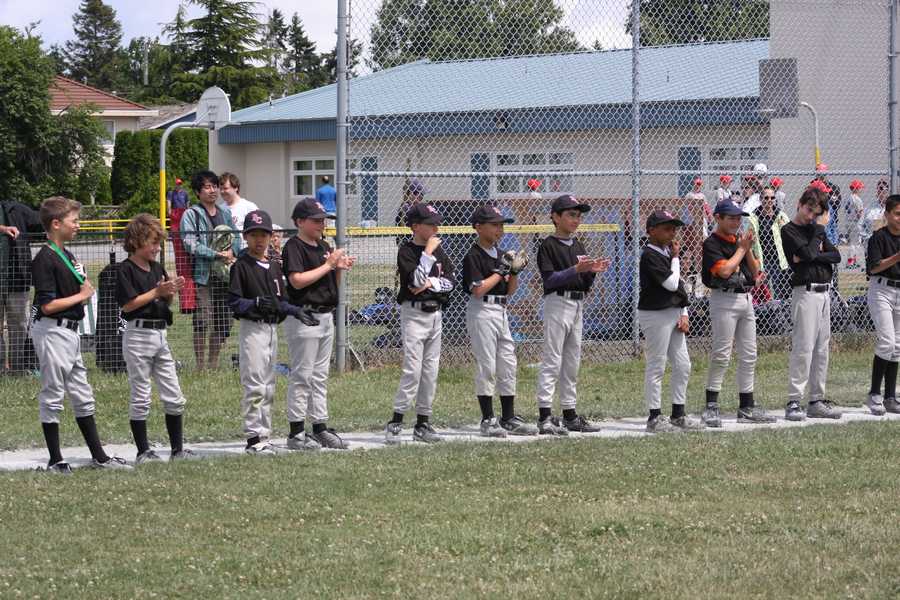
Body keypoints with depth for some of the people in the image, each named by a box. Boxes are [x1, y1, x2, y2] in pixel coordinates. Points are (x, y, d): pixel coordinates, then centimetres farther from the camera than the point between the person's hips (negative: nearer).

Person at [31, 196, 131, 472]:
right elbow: (47, 305, -21)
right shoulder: (45, 259, -16)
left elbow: (84, 289, 20)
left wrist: (85, 288, -2)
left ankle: (99, 456, 20)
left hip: (71, 332, 10)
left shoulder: (68, 256, 13)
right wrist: (80, 296, -10)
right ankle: (55, 460, 4)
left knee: (82, 396, 14)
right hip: (53, 332, -10)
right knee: (52, 396, -2)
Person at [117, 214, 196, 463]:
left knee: (174, 396, 8)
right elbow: (128, 304, -17)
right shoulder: (126, 269, -10)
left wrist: (172, 290, -4)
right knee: (140, 397, -1)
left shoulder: (157, 268, 12)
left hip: (160, 334, 7)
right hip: (138, 334, -7)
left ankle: (178, 448, 15)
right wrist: (157, 292, -19)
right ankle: (143, 451, 4)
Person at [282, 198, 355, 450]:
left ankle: (320, 428, 17)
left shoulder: (324, 246, 15)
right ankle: (296, 433, -3)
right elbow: (298, 280, -22)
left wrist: (340, 268, -1)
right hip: (304, 317, -8)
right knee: (302, 376, -5)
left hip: (326, 316, 8)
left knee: (320, 376, 12)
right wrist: (328, 265, -17)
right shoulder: (294, 247, -10)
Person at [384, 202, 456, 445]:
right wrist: (428, 252, -18)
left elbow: (450, 282, 4)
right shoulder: (406, 251, -8)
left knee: (431, 371, 7)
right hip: (414, 313, -7)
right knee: (412, 370, -13)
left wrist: (431, 283, -12)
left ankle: (423, 423, 13)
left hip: (435, 314, 7)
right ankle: (395, 423, -11)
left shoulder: (439, 251, 11)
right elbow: (416, 280, -21)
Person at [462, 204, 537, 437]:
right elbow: (478, 289, -20)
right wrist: (501, 269, -14)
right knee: (486, 367, -6)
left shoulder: (500, 254, 14)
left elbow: (509, 291, 16)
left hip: (501, 311, 8)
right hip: (482, 312, -8)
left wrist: (515, 271, -1)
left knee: (508, 366, 9)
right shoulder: (474, 256, -10)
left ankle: (509, 418, 14)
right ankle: (488, 420, -2)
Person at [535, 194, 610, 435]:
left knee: (572, 362, 12)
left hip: (578, 306, 8)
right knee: (552, 361, -11)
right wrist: (576, 269, -25)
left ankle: (570, 415, 18)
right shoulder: (548, 245, -7)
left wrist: (592, 271, -3)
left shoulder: (578, 246, 17)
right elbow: (549, 279, -17)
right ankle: (544, 417, -14)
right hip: (558, 303, -8)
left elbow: (585, 285, 16)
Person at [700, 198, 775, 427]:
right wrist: (741, 248, -9)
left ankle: (746, 408, 14)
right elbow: (724, 270, -21)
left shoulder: (740, 240, 15)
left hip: (745, 299, 8)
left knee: (749, 356, 8)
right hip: (724, 299, -8)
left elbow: (755, 272, 13)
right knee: (721, 355, -11)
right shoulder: (712, 243, -8)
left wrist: (748, 249, -1)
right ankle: (711, 407, -9)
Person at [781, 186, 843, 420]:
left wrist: (814, 255, -10)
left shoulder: (816, 229, 17)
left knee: (822, 350, 8)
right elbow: (809, 254, -17)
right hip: (806, 293, -8)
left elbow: (836, 255, 6)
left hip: (824, 293, 8)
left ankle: (817, 401, 13)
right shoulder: (789, 230, -4)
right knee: (803, 348, -11)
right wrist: (820, 229, -5)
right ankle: (793, 402, -10)